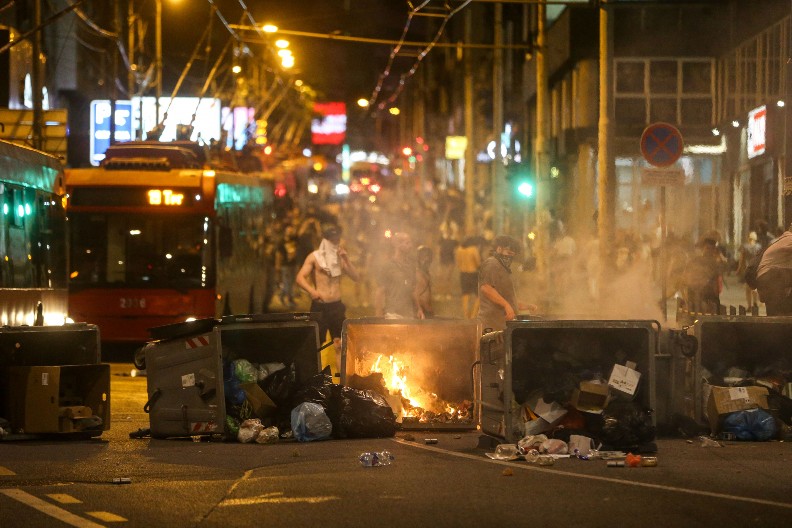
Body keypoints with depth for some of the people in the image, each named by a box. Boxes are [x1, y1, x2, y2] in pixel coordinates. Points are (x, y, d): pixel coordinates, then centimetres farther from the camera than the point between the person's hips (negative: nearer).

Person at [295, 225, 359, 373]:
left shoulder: (340, 257, 13)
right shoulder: (314, 257, -1)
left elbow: (355, 277, 6)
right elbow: (300, 278, -12)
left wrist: (346, 259, -6)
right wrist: (312, 291, -30)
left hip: (337, 306, 4)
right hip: (319, 306, -4)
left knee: (340, 345, 1)